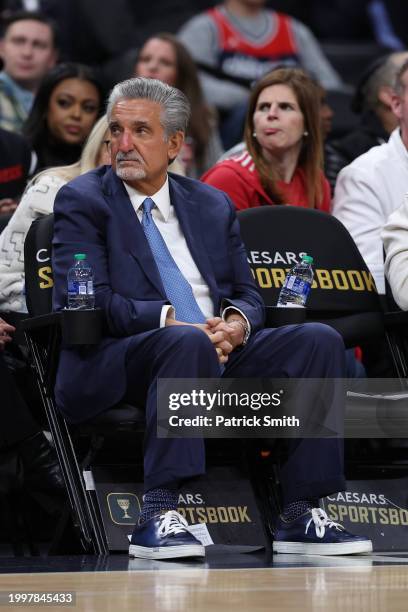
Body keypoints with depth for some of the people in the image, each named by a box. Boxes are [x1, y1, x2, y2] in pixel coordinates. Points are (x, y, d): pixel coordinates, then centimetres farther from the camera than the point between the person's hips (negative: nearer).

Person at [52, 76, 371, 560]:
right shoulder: (82, 201, 5)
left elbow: (247, 295, 19)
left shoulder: (212, 206, 20)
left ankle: (300, 516, -18)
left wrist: (236, 322, -7)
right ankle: (158, 515, -41)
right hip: (114, 364, -5)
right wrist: (170, 321, -19)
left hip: (220, 354, 6)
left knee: (319, 340, -16)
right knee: (188, 341, -38)